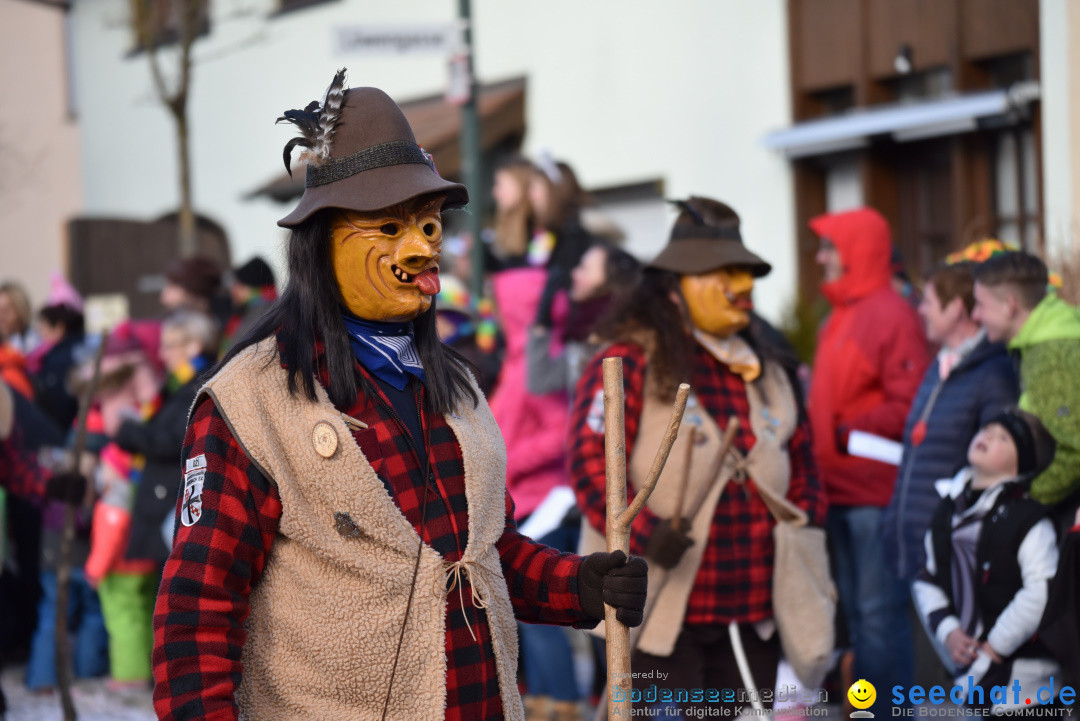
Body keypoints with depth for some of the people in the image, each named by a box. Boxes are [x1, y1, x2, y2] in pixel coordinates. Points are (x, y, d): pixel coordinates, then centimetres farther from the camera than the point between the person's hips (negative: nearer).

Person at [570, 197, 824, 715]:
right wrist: (642, 532, -26)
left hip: (752, 615, 7)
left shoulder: (767, 374, 16)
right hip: (662, 613, -7)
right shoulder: (630, 363, -8)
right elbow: (591, 459, -16)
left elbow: (801, 463, 24)